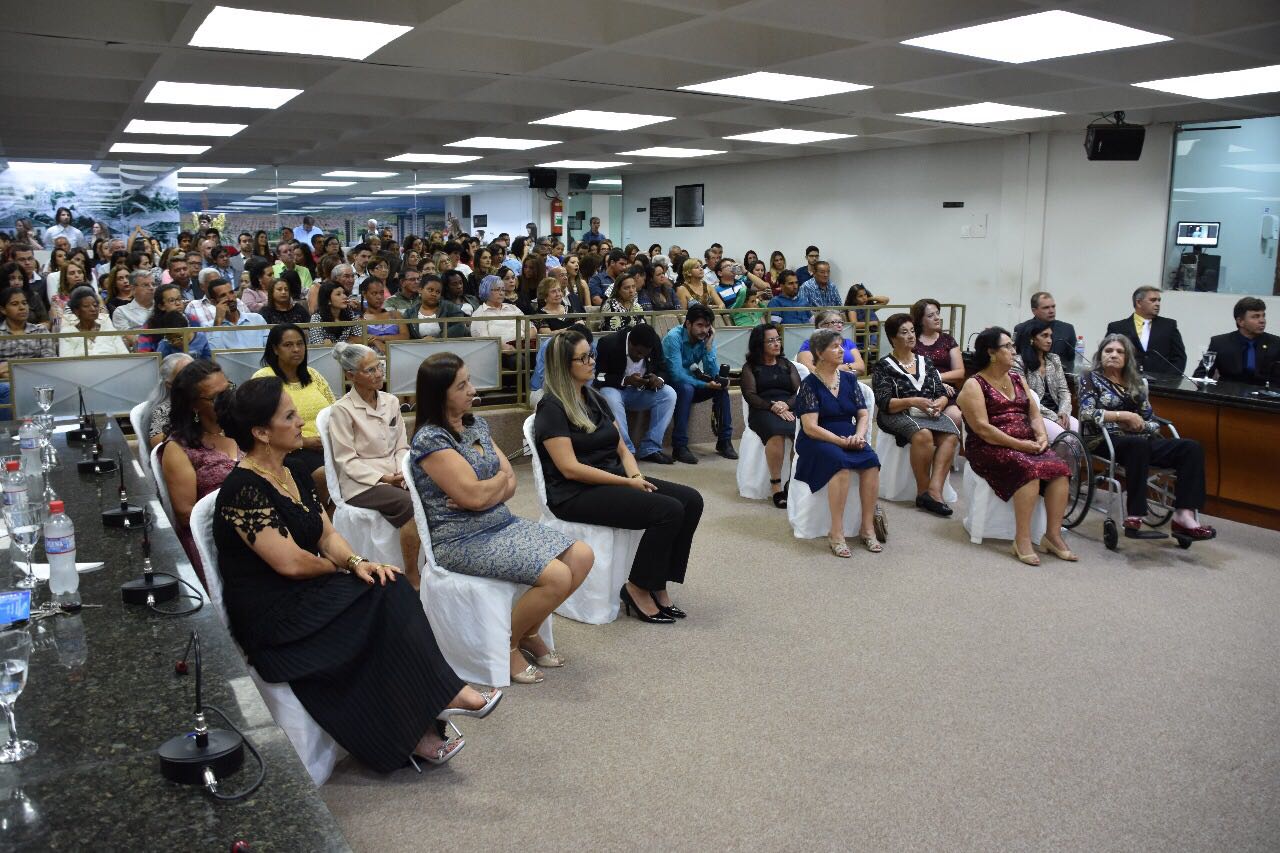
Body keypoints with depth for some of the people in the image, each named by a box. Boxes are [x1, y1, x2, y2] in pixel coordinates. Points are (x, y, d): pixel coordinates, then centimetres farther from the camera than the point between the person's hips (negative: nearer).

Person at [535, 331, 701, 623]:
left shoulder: (595, 399, 15)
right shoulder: (552, 407, -10)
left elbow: (622, 449, 16)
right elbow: (570, 469, -17)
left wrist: (636, 476, -6)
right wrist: (627, 483, -16)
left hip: (613, 481, 8)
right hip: (575, 493, -8)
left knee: (691, 500, -12)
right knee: (668, 510, -25)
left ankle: (658, 585, -5)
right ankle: (637, 589, -8)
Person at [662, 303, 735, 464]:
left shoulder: (706, 338, -5)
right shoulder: (674, 338, -22)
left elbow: (714, 374, -11)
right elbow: (677, 375, -30)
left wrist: (709, 347, -20)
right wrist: (705, 385, -33)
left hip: (691, 381, 6)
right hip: (671, 385, -6)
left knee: (721, 386, -16)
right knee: (686, 388, -36)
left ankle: (724, 440, -10)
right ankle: (679, 446, -34)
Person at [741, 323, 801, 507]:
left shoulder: (787, 365, 25)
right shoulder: (750, 367, 17)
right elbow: (750, 395, 2)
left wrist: (786, 405, -10)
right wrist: (773, 407, -14)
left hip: (790, 408, 3)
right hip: (763, 411, -2)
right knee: (777, 432, -38)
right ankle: (776, 485, -32)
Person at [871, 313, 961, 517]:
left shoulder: (925, 362, 21)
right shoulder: (884, 366, 6)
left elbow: (942, 394, 16)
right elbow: (884, 403, -6)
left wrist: (939, 404, -8)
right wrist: (912, 402, -19)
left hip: (930, 414, 5)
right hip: (898, 415, -4)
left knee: (951, 435, -28)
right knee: (923, 434, -36)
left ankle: (934, 489, -35)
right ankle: (923, 491, -25)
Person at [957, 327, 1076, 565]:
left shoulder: (1017, 379, 19)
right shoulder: (974, 385, -4)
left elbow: (1035, 414, 17)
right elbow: (982, 428, -14)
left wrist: (1041, 437, -5)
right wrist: (1018, 444, -18)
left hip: (1027, 445, 7)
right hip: (990, 448, -7)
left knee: (1059, 469, -20)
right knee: (1030, 469, -33)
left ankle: (1053, 534, -17)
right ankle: (1022, 540, -29)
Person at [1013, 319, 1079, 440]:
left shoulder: (1054, 359, 15)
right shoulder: (1019, 363, -6)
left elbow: (1064, 390, 13)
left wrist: (1064, 412, -7)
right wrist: (1054, 417, -15)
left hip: (1056, 412, 6)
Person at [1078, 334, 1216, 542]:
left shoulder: (1136, 382, 22)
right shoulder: (1091, 379, 8)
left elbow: (1153, 421, 17)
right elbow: (1087, 413, -10)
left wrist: (1137, 424, -5)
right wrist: (1125, 415, -10)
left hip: (1141, 439, 6)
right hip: (1105, 440, -6)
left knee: (1191, 447, -18)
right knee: (1139, 444, -39)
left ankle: (1184, 515, -31)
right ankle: (1134, 519, -41)